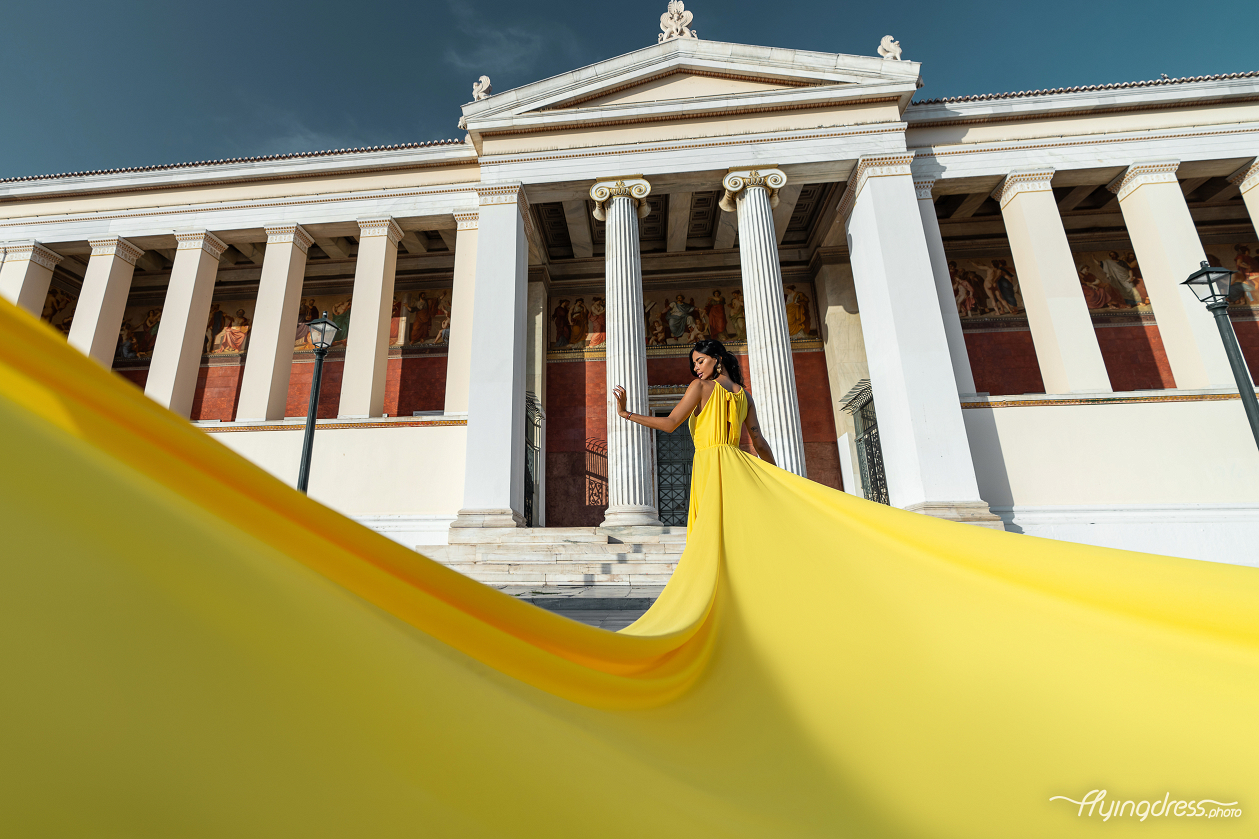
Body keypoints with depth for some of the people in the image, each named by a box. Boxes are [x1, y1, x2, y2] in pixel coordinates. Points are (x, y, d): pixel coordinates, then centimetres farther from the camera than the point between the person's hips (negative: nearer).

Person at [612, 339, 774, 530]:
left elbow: (670, 424, -10)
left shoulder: (701, 386, -2)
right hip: (735, 465, 6)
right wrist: (776, 476, 19)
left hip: (709, 465, -6)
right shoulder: (745, 395, 13)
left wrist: (625, 413, -7)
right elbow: (759, 443, 9)